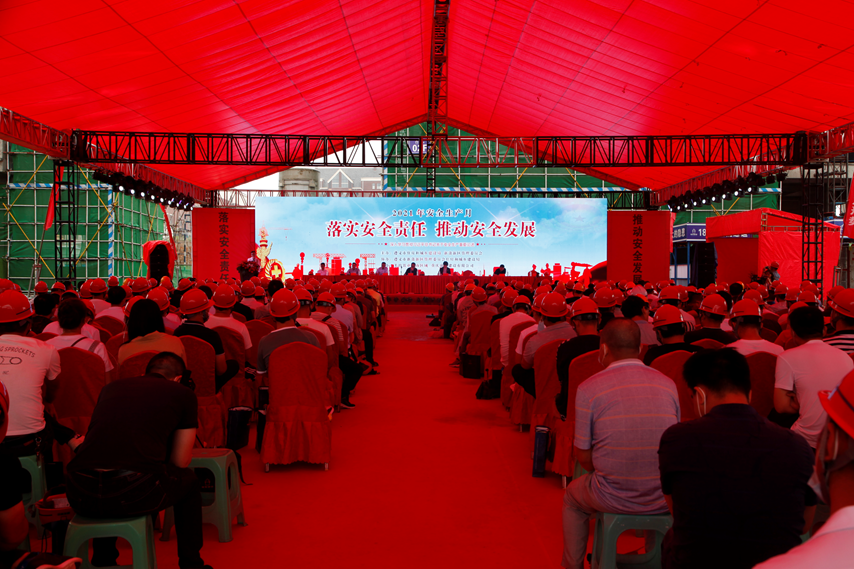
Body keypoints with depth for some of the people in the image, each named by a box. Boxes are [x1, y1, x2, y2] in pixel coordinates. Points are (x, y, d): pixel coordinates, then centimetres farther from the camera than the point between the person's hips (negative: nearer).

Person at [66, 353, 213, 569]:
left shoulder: (111, 387, 23)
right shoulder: (184, 394, 12)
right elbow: (180, 462, 16)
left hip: (80, 496, 5)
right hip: (134, 494, -4)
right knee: (189, 480, 28)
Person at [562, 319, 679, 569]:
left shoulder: (588, 389, -11)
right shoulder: (668, 384, -1)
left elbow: (583, 456, -5)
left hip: (613, 499, -3)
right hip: (664, 500, 3)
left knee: (572, 498, 30)